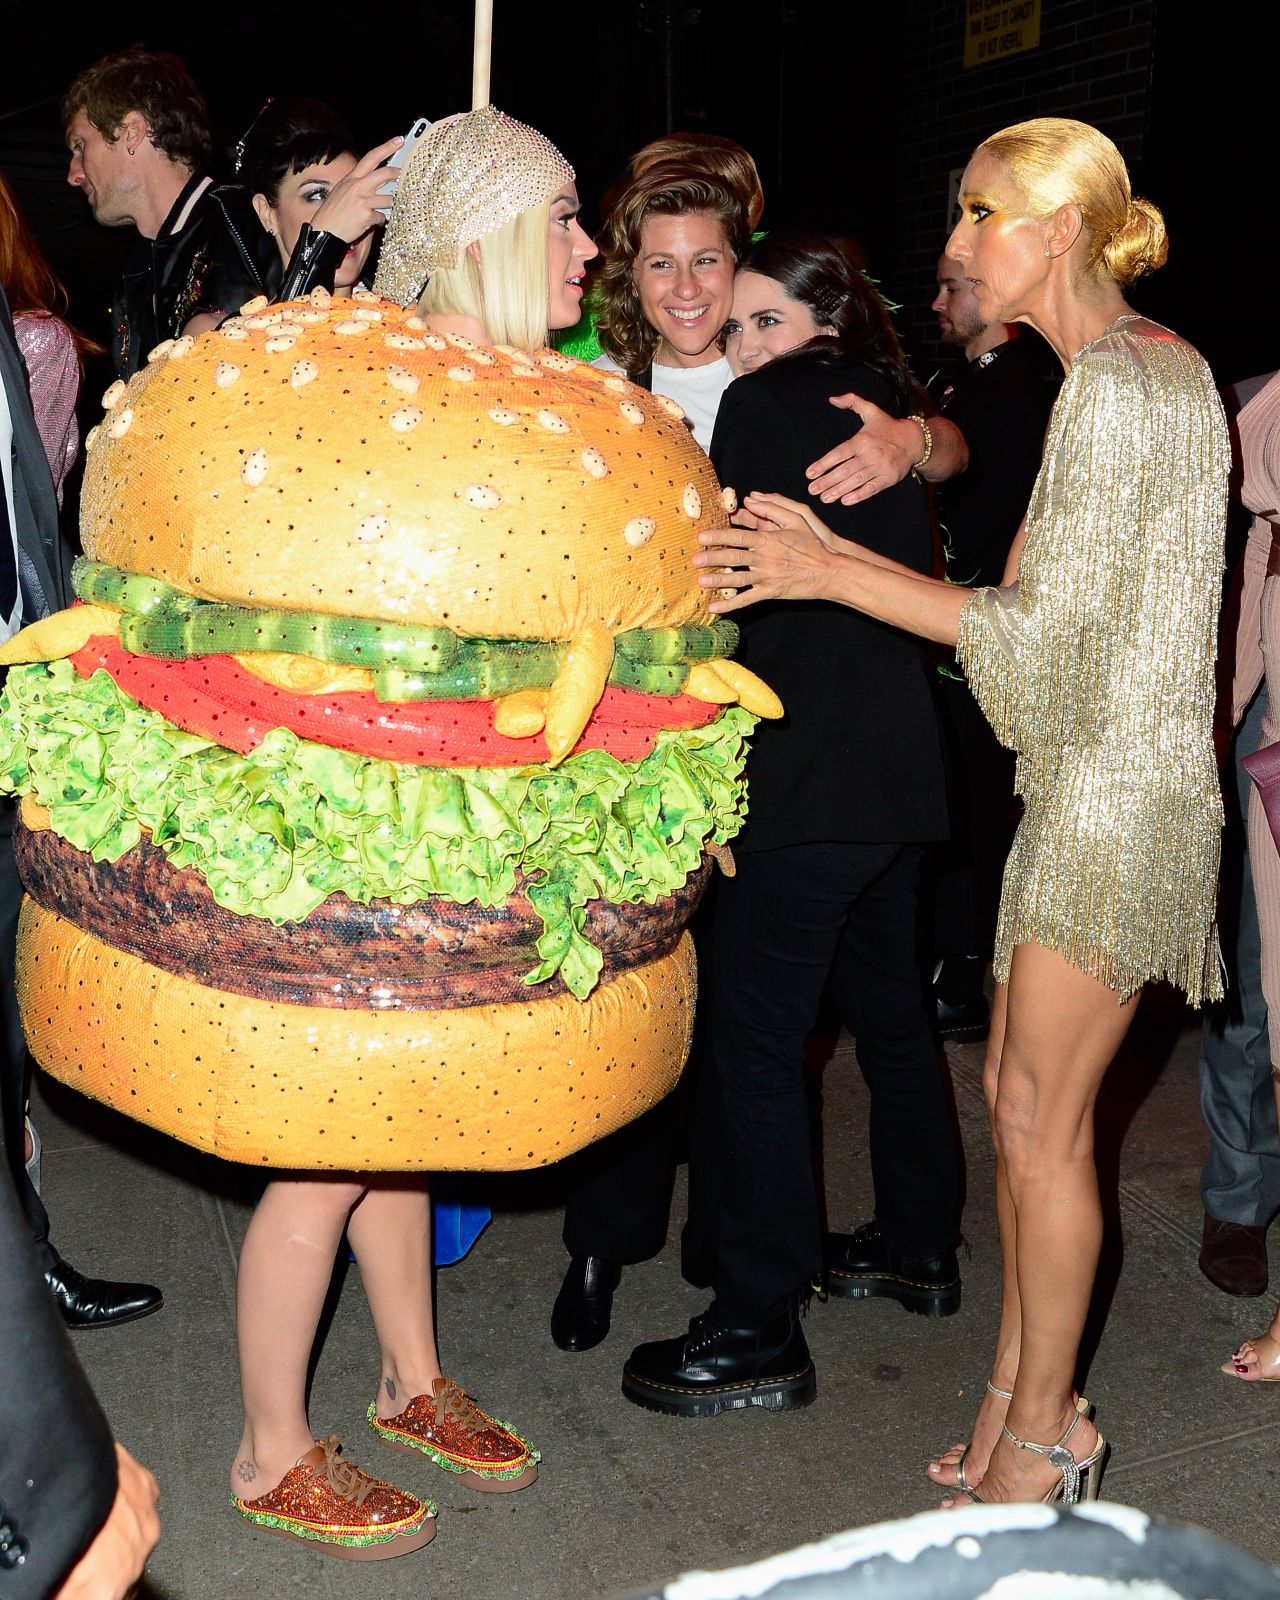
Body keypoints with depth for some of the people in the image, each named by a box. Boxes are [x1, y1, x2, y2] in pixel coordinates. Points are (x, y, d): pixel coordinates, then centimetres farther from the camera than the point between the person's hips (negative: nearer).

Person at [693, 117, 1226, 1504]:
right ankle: (1018, 1390, 27)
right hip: (1080, 783, 9)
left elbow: (1040, 625, -19)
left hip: (1119, 791, -9)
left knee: (1041, 1118, -1)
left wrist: (831, 572, -16)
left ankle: (1042, 1435, 16)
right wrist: (831, 556, 9)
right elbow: (1029, 600, 13)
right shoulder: (1128, 368, 16)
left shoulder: (1121, 378, -16)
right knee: (1016, 1095, 13)